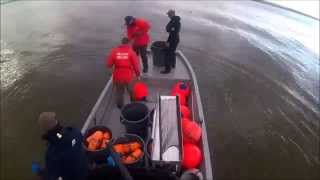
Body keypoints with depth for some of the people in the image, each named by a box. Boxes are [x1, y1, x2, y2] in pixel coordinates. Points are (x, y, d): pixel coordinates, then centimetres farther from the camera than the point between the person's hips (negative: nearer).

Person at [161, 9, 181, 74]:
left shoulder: (174, 22, -23)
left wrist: (168, 42, -23)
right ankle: (173, 64, 41)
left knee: (168, 53, -5)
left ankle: (167, 69, 0)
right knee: (172, 52, 24)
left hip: (173, 40, -11)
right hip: (176, 38, 11)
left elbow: (172, 33, -26)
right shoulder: (176, 20, 8)